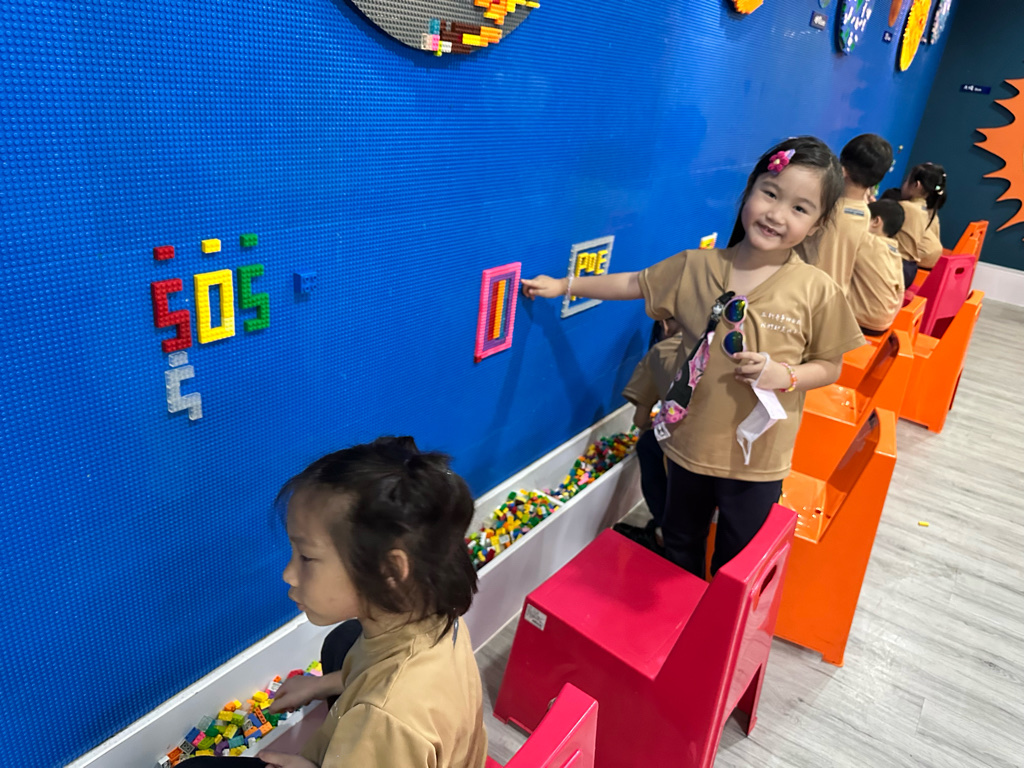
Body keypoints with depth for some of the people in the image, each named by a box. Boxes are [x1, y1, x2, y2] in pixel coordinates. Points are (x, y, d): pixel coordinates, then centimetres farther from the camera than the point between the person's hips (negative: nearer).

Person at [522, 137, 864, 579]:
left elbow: (830, 366, -3)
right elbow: (635, 284, 6)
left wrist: (785, 374, -23)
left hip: (757, 456, -2)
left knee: (737, 563, 17)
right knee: (679, 547, 24)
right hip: (691, 441, 3)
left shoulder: (817, 291, -13)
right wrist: (563, 286, 8)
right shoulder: (695, 268, -7)